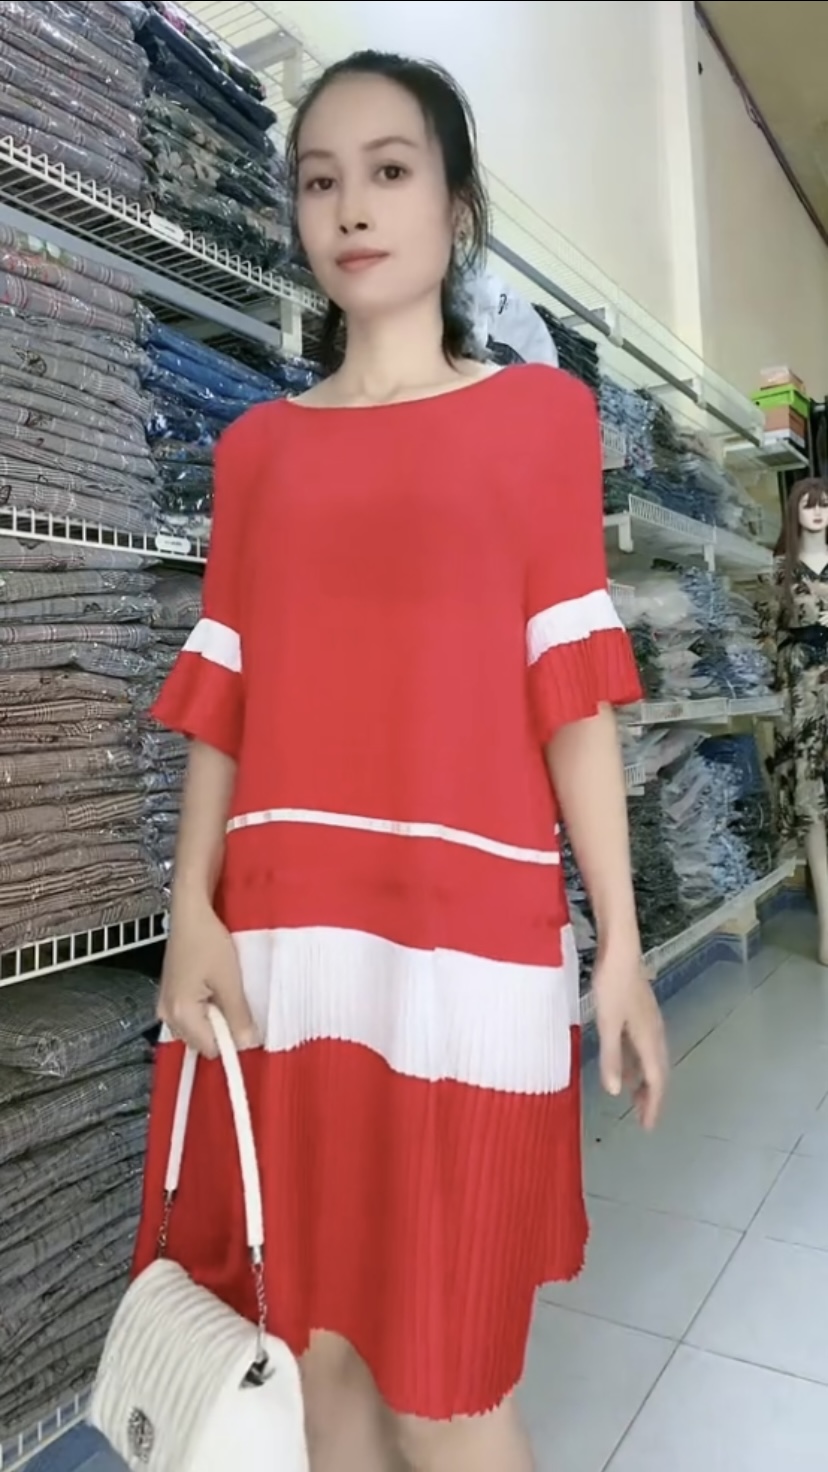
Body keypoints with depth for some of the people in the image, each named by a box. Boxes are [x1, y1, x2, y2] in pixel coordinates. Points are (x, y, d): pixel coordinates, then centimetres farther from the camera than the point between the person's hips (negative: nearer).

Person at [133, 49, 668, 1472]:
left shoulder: (536, 410, 6)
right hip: (283, 936, 3)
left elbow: (571, 692, 0)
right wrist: (193, 912, -5)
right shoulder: (257, 445, 13)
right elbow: (224, 698, 7)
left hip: (464, 936, -3)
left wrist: (619, 947, -2)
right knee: (315, 1349, 15)